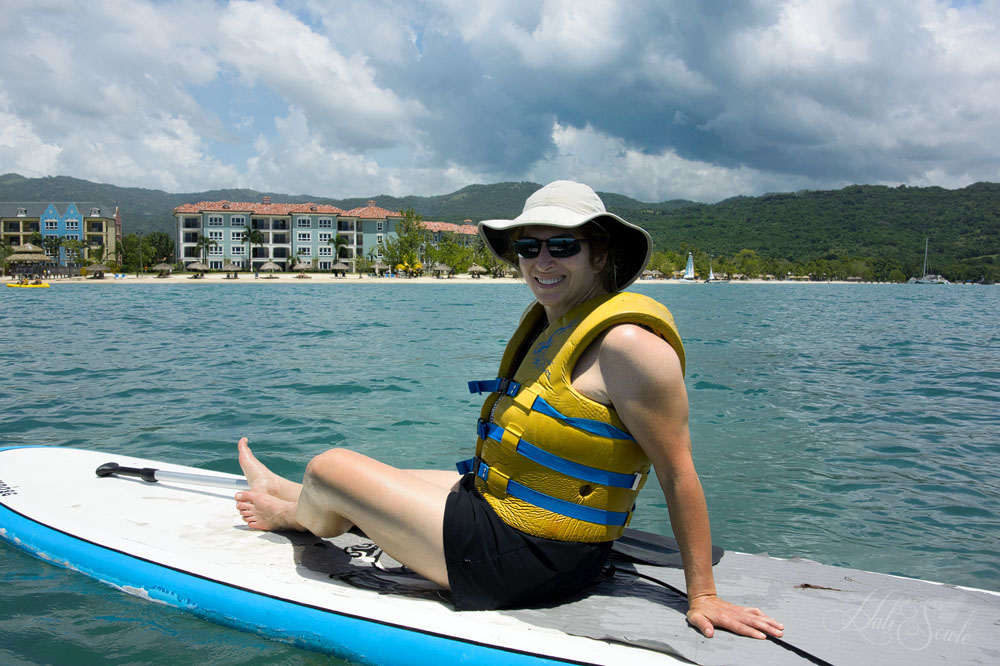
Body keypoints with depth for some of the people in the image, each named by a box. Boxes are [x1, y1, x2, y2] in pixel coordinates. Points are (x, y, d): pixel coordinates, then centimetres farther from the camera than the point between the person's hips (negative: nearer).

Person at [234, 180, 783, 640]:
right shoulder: (548, 324, 7)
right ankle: (283, 493, 56)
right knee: (372, 476, 23)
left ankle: (292, 514, 38)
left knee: (328, 470, 1)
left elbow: (679, 475, -20)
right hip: (492, 502, 8)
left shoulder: (627, 343, -22)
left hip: (520, 558, -8)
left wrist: (702, 597, -17)